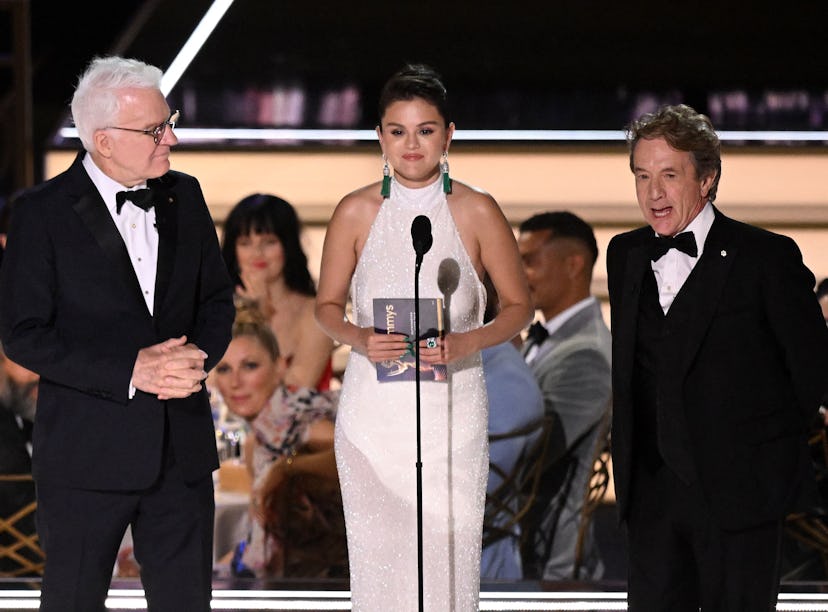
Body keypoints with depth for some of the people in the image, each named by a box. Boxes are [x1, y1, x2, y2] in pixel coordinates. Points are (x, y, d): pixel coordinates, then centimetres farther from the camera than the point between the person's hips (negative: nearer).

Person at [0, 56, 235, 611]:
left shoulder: (184, 196, 7)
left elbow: (217, 297, 16)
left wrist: (199, 354, -7)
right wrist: (130, 371, -18)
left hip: (182, 448, 4)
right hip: (86, 450, -4)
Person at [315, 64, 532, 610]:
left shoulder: (477, 212, -2)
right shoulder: (356, 212, 1)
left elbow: (519, 307, 5)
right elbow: (328, 306, 11)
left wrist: (467, 344, -13)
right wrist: (359, 339, -11)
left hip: (452, 408, -1)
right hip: (374, 409, 1)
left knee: (448, 554, -5)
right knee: (377, 554, -1)